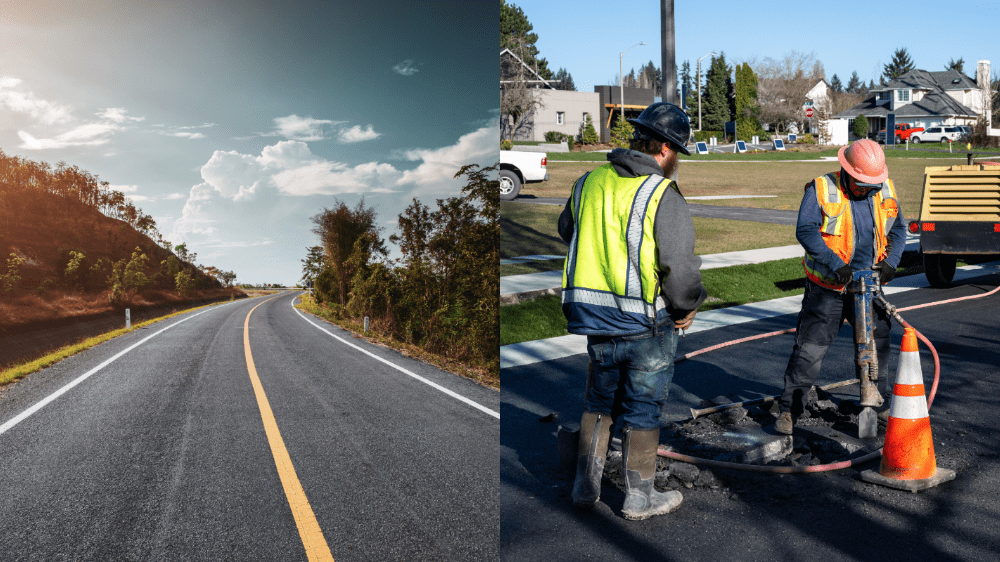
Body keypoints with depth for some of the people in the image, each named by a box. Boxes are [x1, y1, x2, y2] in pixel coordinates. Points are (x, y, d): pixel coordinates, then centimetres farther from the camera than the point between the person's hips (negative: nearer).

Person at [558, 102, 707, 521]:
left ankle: (586, 486, 29)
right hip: (644, 322, -5)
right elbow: (679, 264, -18)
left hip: (589, 314, 5)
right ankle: (639, 497, 23)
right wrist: (687, 307, -2)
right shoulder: (662, 194, -15)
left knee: (598, 399, 21)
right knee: (642, 408, 10)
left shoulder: (589, 182, 4)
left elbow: (566, 230, 21)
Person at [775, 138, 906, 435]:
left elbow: (898, 229, 14)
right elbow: (806, 230, -19)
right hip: (828, 287, -4)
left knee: (877, 339, 11)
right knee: (810, 347, -4)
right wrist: (836, 265, -26)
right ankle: (789, 409, 5)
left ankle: (874, 395, 33)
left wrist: (890, 262, -3)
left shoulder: (886, 190, 5)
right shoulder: (820, 190, -11)